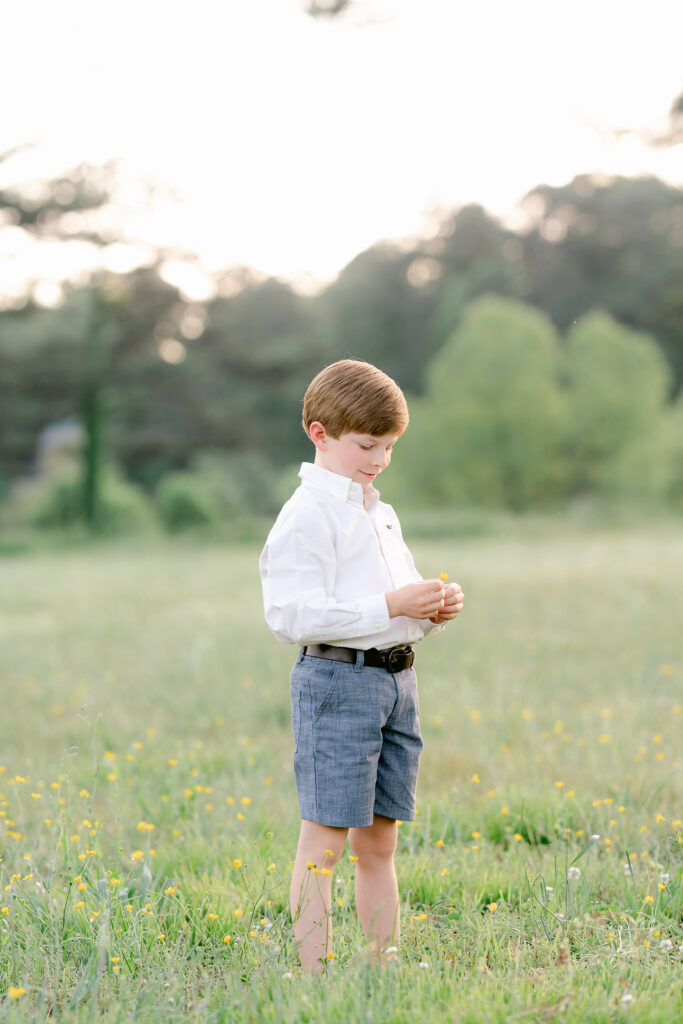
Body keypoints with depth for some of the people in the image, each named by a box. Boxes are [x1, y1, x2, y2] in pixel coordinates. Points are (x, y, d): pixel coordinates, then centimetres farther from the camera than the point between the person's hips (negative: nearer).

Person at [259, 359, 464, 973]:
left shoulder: (381, 514, 19)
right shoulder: (308, 516, -9)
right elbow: (293, 615, -18)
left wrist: (436, 608, 5)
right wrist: (391, 605, -20)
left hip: (397, 678, 8)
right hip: (337, 677, -8)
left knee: (379, 841, 11)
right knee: (325, 840, -7)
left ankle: (386, 968, 17)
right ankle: (316, 975, -4)